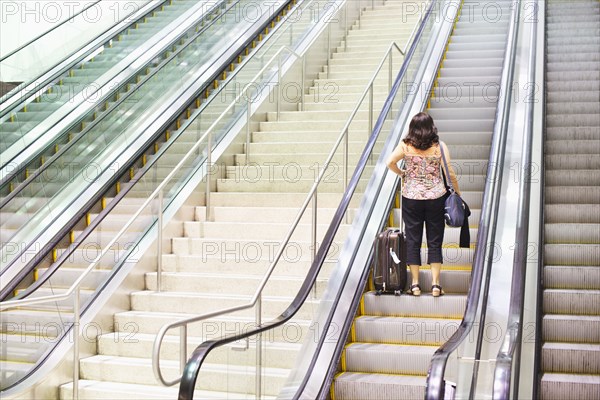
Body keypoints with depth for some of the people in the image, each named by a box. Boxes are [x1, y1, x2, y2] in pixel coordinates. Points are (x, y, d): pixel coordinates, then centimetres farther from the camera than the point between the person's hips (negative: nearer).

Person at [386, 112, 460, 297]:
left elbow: (390, 163, -7)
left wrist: (401, 173, 12)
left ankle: (415, 284, 9)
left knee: (413, 240, 8)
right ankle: (435, 284, 6)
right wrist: (457, 192, 8)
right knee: (435, 241, 7)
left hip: (411, 198, 0)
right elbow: (450, 173, -6)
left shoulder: (405, 145, -4)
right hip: (436, 197, 0)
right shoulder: (439, 146, -6)